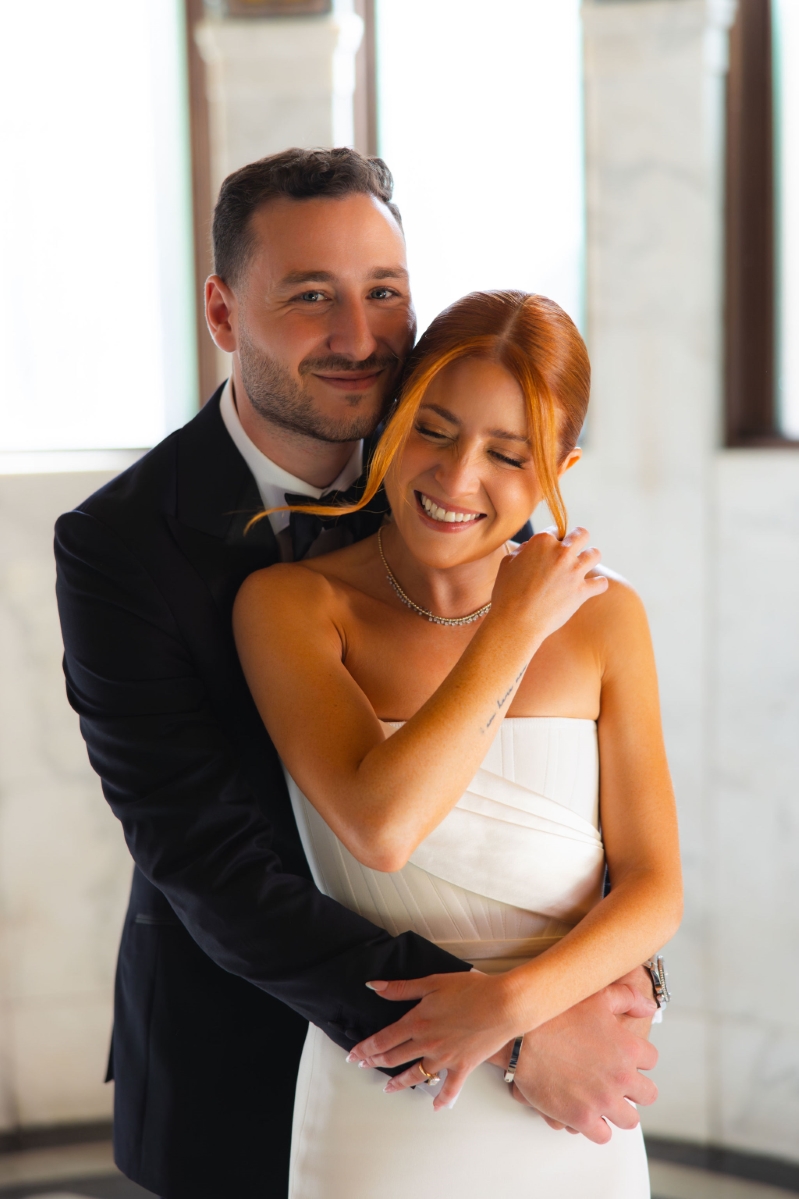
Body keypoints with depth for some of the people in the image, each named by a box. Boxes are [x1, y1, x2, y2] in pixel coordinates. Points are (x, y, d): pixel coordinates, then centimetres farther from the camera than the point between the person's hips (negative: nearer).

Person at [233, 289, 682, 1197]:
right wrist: (519, 628, -16)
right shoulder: (292, 604, -10)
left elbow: (653, 889, -3)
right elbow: (380, 826, -24)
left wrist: (518, 999, -20)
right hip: (378, 1106, -2)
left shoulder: (602, 617, -4)